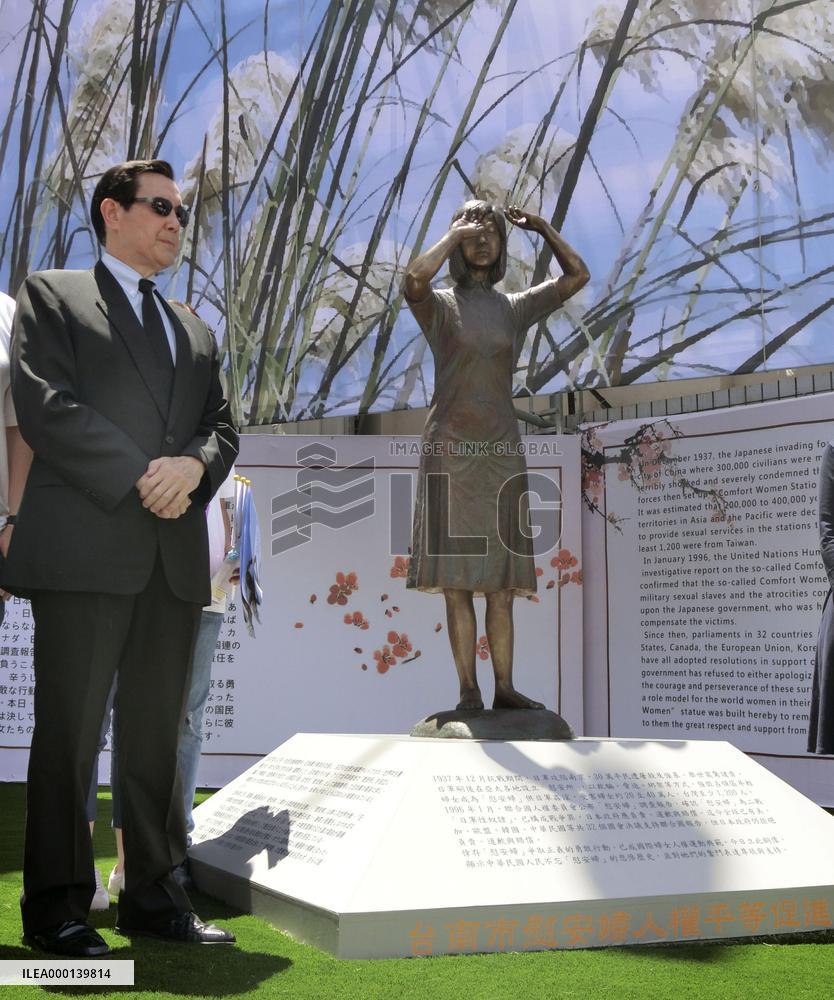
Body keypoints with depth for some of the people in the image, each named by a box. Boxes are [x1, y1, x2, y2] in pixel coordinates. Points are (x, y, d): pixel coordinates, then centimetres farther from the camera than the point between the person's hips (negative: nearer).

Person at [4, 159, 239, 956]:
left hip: (175, 556, 5)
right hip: (85, 546, -5)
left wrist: (193, 465, -7)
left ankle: (153, 896, 13)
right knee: (68, 732, -3)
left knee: (157, 734, 7)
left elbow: (222, 428, 17)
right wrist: (141, 479, -13)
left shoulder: (194, 332, 25)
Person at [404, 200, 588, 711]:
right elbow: (415, 279, -21)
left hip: (502, 450, 4)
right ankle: (469, 690, -2)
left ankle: (505, 686, 9)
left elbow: (579, 275, 10)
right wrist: (455, 232, -9)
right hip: (451, 449, -3)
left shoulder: (517, 308, 14)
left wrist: (541, 226, 8)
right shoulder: (440, 305, 2)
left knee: (503, 580, 4)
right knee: (456, 579, -5)